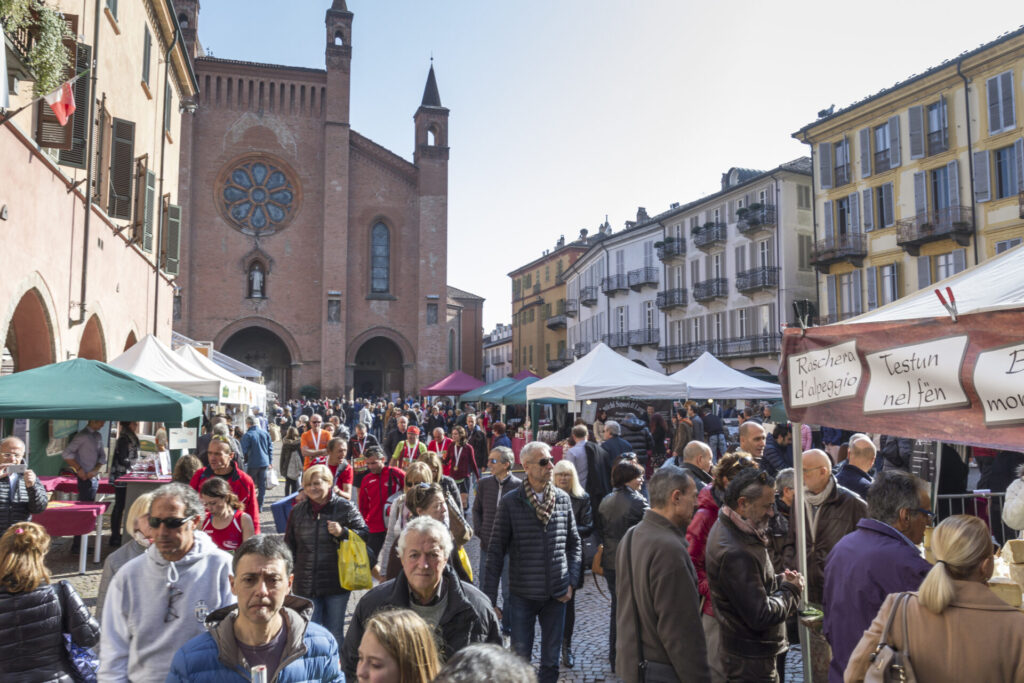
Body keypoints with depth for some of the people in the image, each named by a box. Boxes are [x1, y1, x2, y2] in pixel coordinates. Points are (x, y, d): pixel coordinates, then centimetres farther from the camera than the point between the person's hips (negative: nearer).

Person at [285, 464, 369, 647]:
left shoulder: (345, 508, -4)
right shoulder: (297, 511, 6)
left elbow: (364, 535, -1)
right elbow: (289, 546, 15)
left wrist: (343, 532, -18)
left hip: (336, 582, -2)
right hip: (305, 583, 2)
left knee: (334, 632, 10)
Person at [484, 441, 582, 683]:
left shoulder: (563, 499, 0)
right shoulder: (510, 502, -9)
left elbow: (574, 544, 9)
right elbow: (496, 551, -6)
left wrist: (571, 582, 0)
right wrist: (490, 597, -6)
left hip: (556, 595, 3)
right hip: (523, 595, -2)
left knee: (551, 660, 13)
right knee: (520, 657, 6)